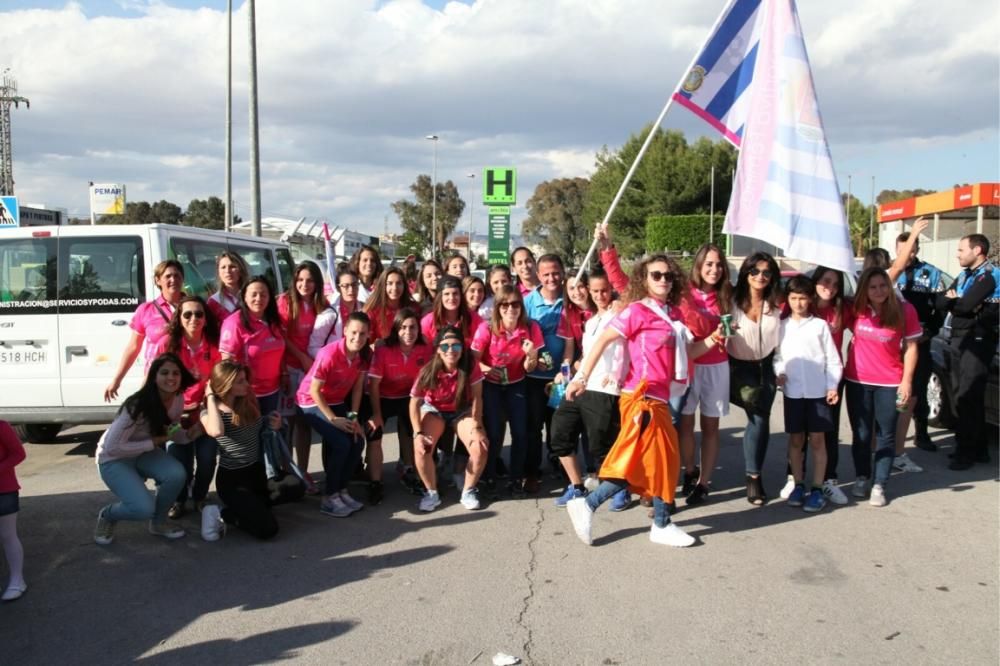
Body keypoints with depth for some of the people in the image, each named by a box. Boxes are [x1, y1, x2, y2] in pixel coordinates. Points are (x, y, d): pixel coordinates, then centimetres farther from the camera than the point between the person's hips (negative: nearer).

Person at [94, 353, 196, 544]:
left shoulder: (178, 399, -11)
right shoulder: (137, 406, -32)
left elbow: (173, 434, 4)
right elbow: (112, 447, -29)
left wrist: (191, 434, -18)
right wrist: (154, 442, -28)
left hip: (143, 453, 6)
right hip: (114, 459, -6)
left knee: (177, 474, -25)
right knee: (144, 508, -25)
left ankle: (159, 522, 2)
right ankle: (107, 515, 10)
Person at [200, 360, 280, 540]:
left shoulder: (248, 402, 1)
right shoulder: (210, 412, -14)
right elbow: (216, 431, -39)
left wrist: (272, 425, -4)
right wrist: (211, 397, -25)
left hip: (257, 471, 7)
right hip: (232, 479, -7)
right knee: (268, 528, -15)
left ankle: (245, 506, 19)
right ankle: (221, 514, 3)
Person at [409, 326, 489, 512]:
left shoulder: (471, 366, -22)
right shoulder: (429, 371, -24)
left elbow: (476, 398, -19)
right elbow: (415, 402, -21)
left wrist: (477, 427, -27)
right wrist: (418, 433, -30)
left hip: (463, 411, 0)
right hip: (434, 410, 0)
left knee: (480, 448, -24)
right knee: (421, 448, -26)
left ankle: (468, 491, 1)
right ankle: (432, 493, -3)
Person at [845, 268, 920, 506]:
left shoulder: (904, 310, -8)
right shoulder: (855, 309, -4)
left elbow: (911, 347, -3)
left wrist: (907, 381, -6)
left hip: (890, 384, -1)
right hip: (857, 382, 2)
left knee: (885, 436, 7)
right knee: (861, 435, 13)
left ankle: (879, 486, 16)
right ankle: (861, 478, 30)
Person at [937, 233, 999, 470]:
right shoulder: (964, 275, 17)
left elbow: (965, 305, -20)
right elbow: (941, 302, 8)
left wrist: (952, 301, 0)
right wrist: (960, 303, -11)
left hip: (977, 341, -9)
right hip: (959, 340, 9)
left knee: (967, 399, -8)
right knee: (962, 397, 11)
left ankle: (966, 452, -2)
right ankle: (978, 449, 21)